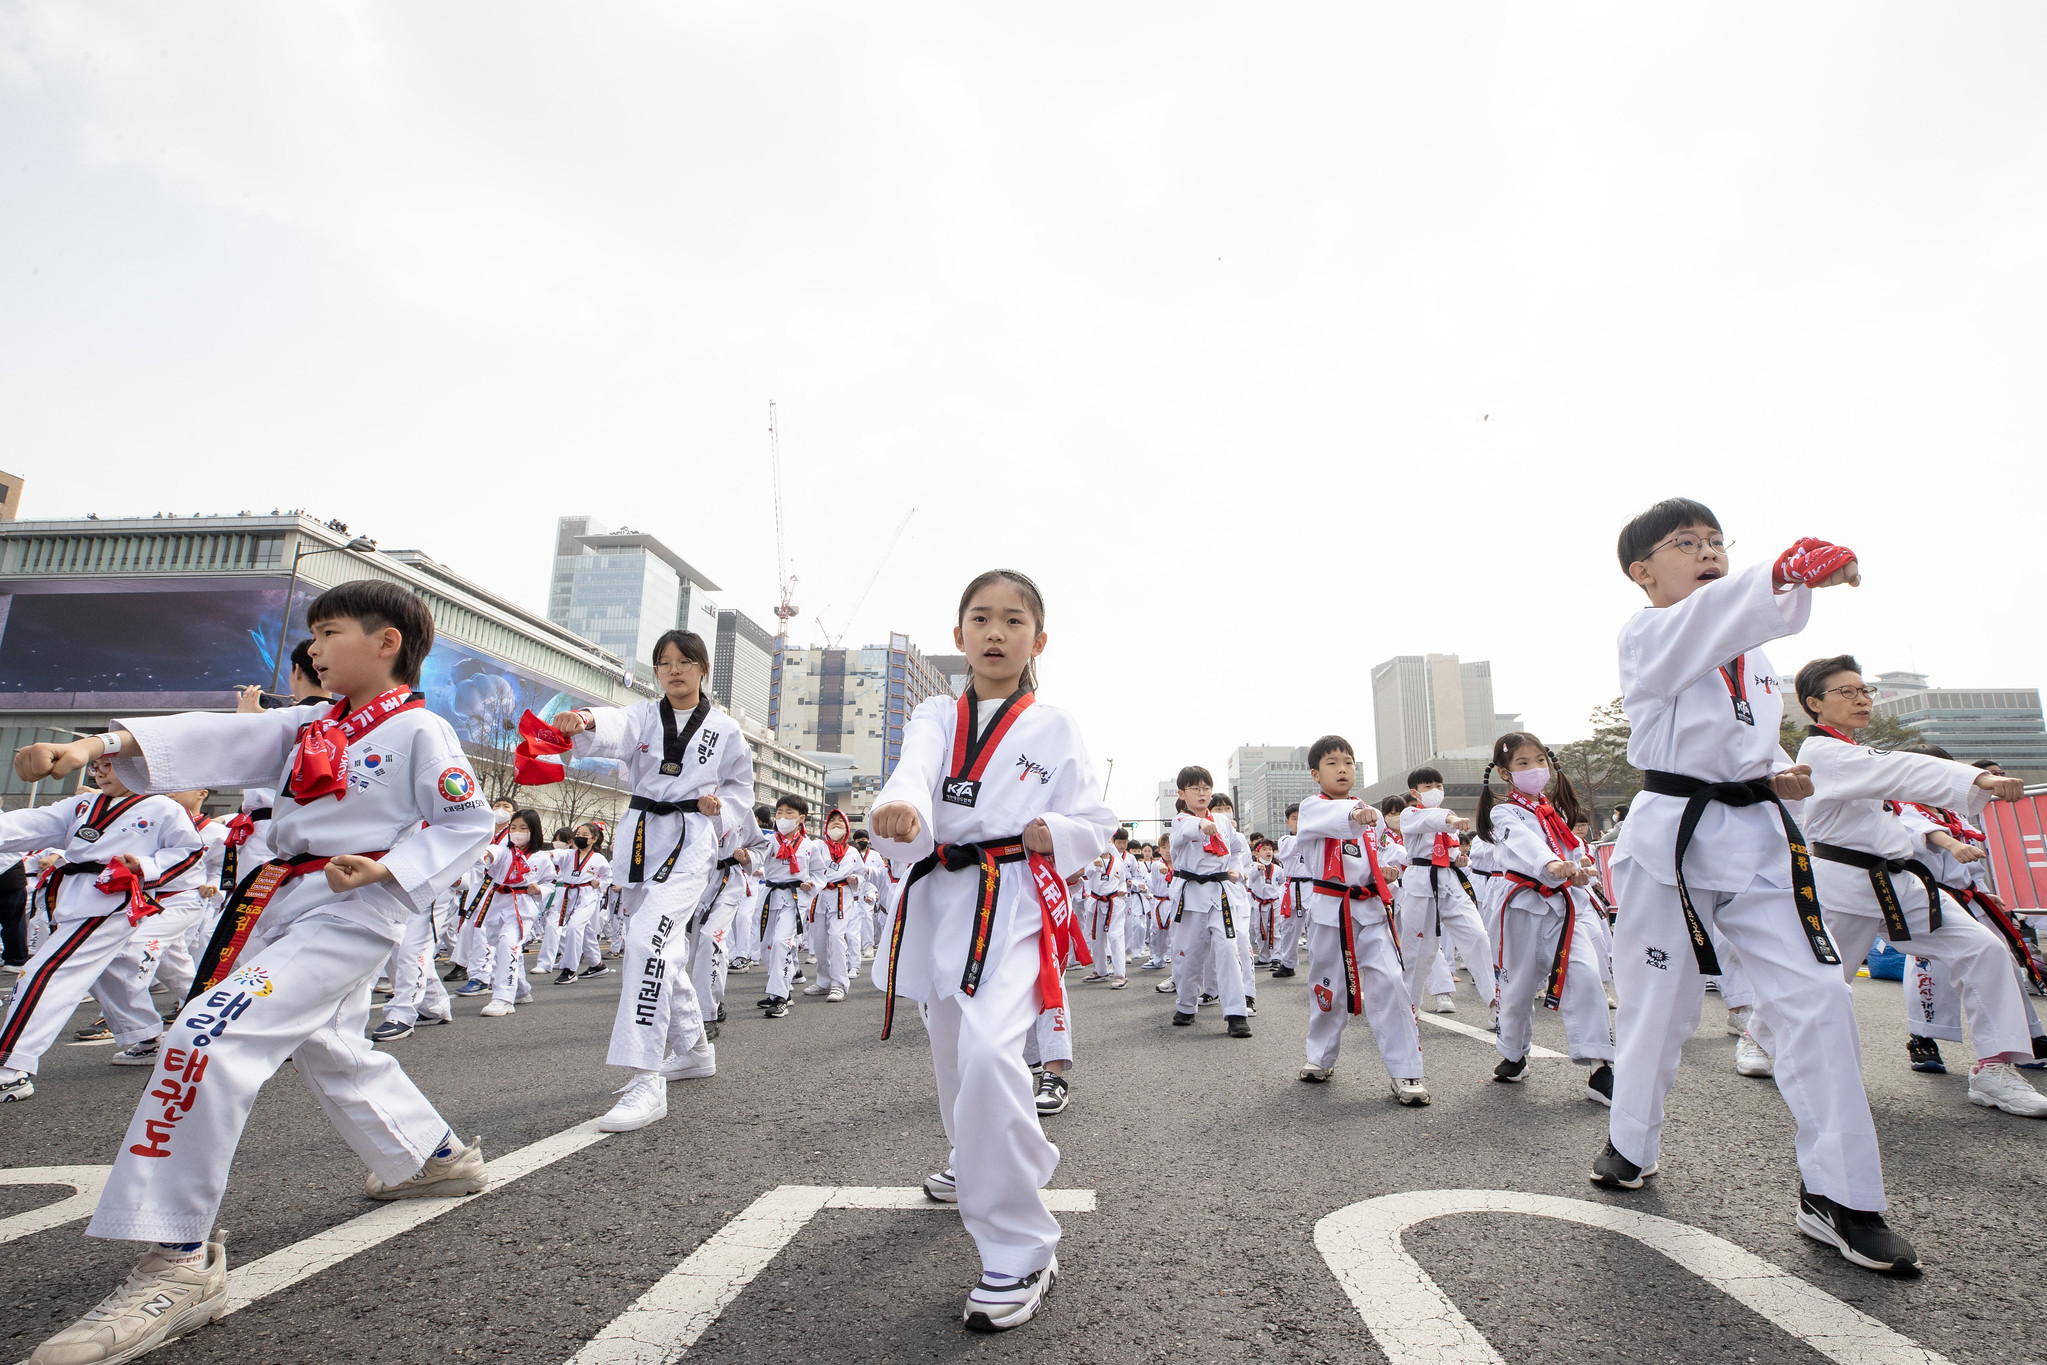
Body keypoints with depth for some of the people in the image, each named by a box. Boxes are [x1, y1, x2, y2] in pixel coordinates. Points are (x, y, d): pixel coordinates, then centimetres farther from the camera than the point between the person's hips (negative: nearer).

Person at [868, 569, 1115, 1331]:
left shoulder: (1053, 728, 3)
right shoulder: (935, 717, 6)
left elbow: (1094, 824, 5)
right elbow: (914, 775, -17)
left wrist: (1054, 833, -15)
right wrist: (900, 813, -39)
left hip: (1016, 906, -4)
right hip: (938, 898, 4)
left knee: (988, 1054, -25)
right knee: (952, 1054, 20)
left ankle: (1019, 1253, -9)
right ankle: (976, 1164, 52)